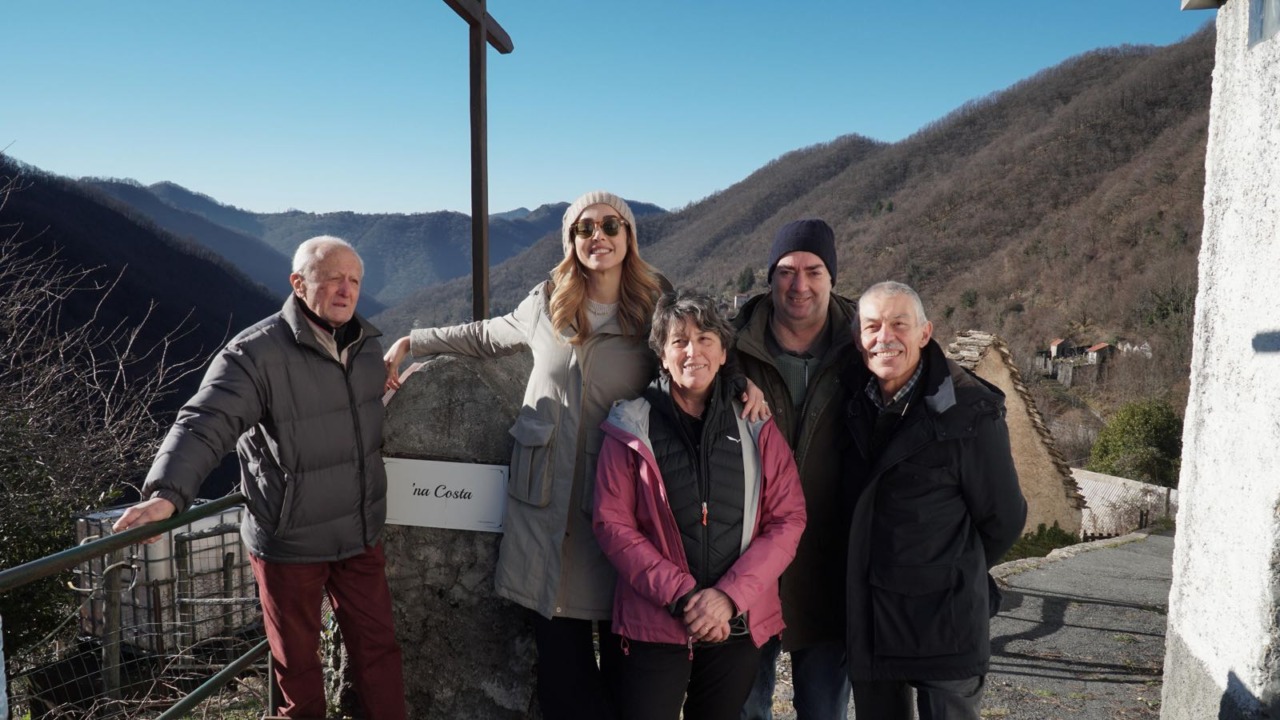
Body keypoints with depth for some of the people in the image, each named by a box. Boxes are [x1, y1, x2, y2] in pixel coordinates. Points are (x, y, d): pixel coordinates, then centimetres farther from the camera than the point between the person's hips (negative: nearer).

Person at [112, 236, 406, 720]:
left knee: (378, 647, 15)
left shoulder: (367, 342, 1)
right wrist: (168, 492, -40)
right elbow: (205, 424, -28)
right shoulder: (256, 353, -19)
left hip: (361, 534, 5)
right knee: (297, 659, 16)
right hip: (291, 542, -4)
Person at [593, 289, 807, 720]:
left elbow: (788, 519, -1)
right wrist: (681, 595, -16)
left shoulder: (757, 426, 2)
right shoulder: (632, 428, -3)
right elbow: (612, 524, -6)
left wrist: (730, 595, -12)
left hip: (738, 624, 2)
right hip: (654, 623, -2)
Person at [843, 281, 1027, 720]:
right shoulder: (854, 399, -1)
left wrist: (955, 573, 9)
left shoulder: (968, 411, -15)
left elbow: (1003, 519, -6)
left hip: (945, 618, -5)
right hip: (867, 615, 5)